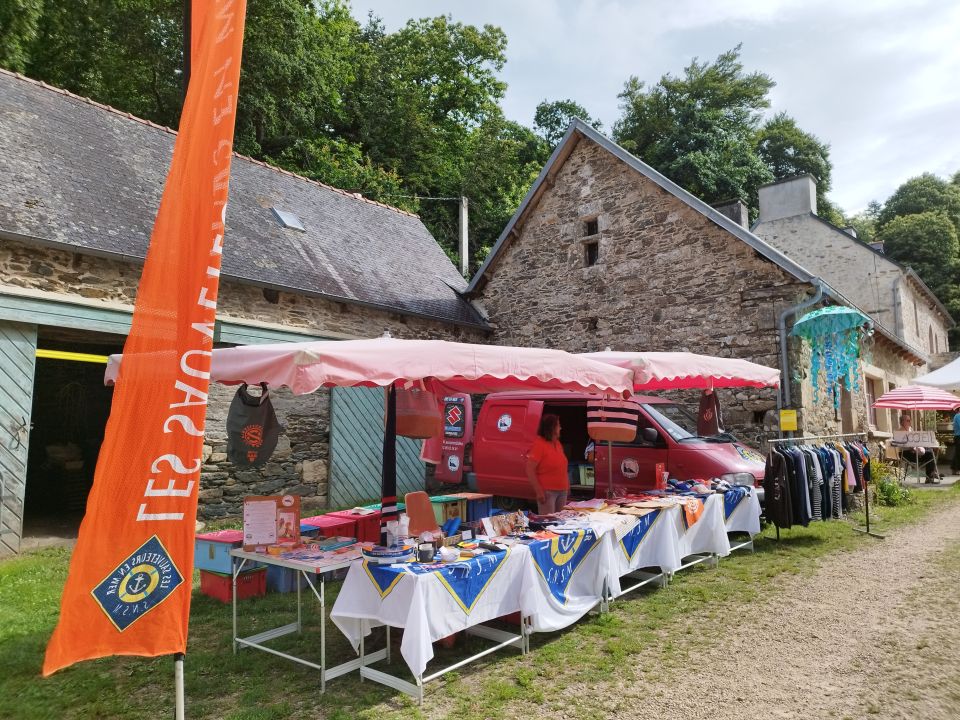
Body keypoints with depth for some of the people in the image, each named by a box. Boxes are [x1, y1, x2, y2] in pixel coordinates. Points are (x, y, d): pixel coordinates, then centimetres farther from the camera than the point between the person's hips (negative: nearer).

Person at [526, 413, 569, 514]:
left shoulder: (558, 444, 12)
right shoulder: (539, 444, -11)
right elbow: (530, 470, -16)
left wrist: (567, 483, 10)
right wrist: (539, 491, -19)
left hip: (562, 491, 8)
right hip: (547, 491, -8)